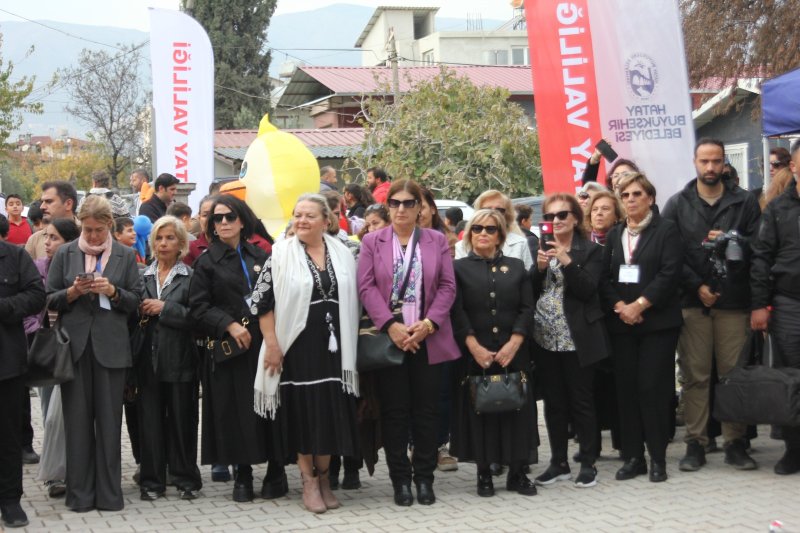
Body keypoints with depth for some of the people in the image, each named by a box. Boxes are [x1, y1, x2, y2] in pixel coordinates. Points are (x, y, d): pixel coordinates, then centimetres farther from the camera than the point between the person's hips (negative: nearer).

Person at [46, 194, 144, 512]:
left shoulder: (126, 256, 6)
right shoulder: (65, 254, 7)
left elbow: (136, 301, 6)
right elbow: (50, 299, 7)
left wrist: (113, 291, -12)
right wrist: (73, 292, -12)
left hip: (110, 346, 0)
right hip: (75, 345, 1)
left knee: (109, 420, 3)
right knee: (77, 420, 4)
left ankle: (109, 493, 10)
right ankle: (80, 493, 11)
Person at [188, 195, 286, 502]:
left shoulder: (260, 256, 11)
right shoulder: (207, 261, 4)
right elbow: (198, 306, -3)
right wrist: (229, 325, -15)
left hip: (264, 343, 2)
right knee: (236, 410, -1)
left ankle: (275, 471, 11)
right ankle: (243, 474, 10)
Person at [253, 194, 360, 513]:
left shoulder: (342, 253, 6)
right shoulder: (280, 254, -4)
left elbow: (352, 300, 13)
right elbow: (262, 301, -6)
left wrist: (350, 344, 9)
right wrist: (272, 345, -11)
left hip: (333, 345, 3)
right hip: (296, 345, -3)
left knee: (330, 411, 6)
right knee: (303, 411, 1)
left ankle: (324, 477, 20)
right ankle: (309, 482, 12)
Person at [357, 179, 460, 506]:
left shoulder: (437, 241, 8)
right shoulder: (372, 242, 6)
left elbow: (447, 286, 2)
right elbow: (367, 287, -3)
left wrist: (428, 324, -12)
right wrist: (391, 326, -15)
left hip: (428, 339, 1)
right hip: (388, 339, -1)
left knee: (426, 410, 5)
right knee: (394, 411, 3)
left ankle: (425, 477, 14)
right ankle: (400, 479, 10)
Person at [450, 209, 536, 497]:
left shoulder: (516, 267, 12)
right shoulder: (459, 268, 5)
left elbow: (527, 308, 4)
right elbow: (457, 312, -4)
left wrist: (514, 343, -10)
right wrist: (475, 347, -14)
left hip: (512, 352, 2)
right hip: (475, 354, -2)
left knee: (516, 409, 2)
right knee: (479, 410, 2)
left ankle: (517, 473, 10)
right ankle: (484, 473, 10)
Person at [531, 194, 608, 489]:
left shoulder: (590, 251, -2)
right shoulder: (540, 249, 11)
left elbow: (587, 290, -12)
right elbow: (530, 292, 6)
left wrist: (567, 262, -21)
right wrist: (539, 267, -11)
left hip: (576, 339, -4)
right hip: (545, 339, 4)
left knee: (581, 402, 1)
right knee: (553, 403, 9)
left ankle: (588, 463, 9)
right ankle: (558, 462, 18)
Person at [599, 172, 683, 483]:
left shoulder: (666, 231, 0)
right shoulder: (614, 235, 16)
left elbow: (669, 274, -10)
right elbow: (605, 277, 8)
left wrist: (639, 305, -15)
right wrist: (620, 306, -9)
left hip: (657, 321, -4)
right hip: (621, 324, 5)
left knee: (652, 387, -7)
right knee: (626, 389, 3)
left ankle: (658, 458, 2)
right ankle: (633, 456, 10)